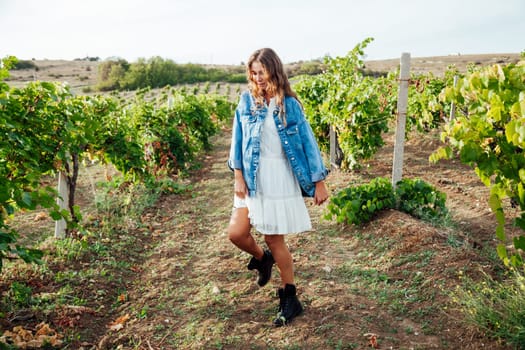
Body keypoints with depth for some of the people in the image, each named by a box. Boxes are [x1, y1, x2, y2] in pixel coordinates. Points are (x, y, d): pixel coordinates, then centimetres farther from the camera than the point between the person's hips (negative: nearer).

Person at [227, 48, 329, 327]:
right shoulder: (246, 100, 2)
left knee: (275, 241, 2)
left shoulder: (290, 104, -4)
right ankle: (262, 258, 30)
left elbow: (308, 142, -2)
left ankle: (289, 298, 23)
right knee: (236, 233, -6)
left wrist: (319, 182, -3)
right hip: (252, 178, 3)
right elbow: (238, 140, 4)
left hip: (281, 180, -3)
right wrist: (238, 176, -4)